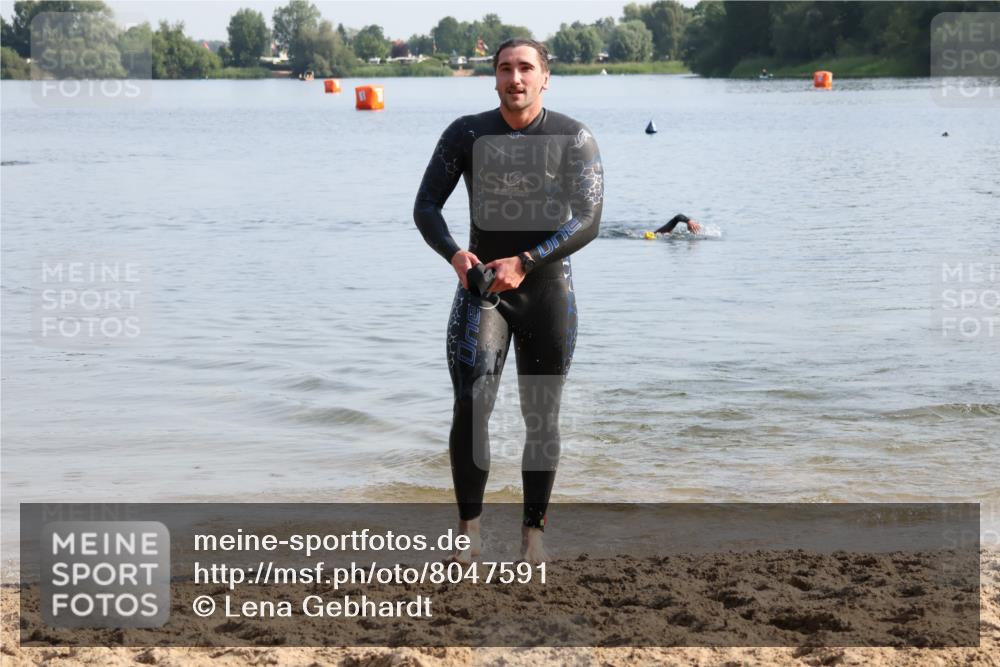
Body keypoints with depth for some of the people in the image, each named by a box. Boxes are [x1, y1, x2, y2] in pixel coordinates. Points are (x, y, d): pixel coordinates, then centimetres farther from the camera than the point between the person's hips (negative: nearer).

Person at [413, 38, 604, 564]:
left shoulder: (573, 139, -6)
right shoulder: (466, 134, -1)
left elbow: (588, 221, -14)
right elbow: (426, 207, -1)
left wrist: (524, 262, -25)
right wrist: (454, 254, -21)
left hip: (546, 289, 0)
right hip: (480, 289, 0)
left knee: (541, 417, 5)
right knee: (470, 407, -15)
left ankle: (533, 530, 18)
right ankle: (469, 529, -6)